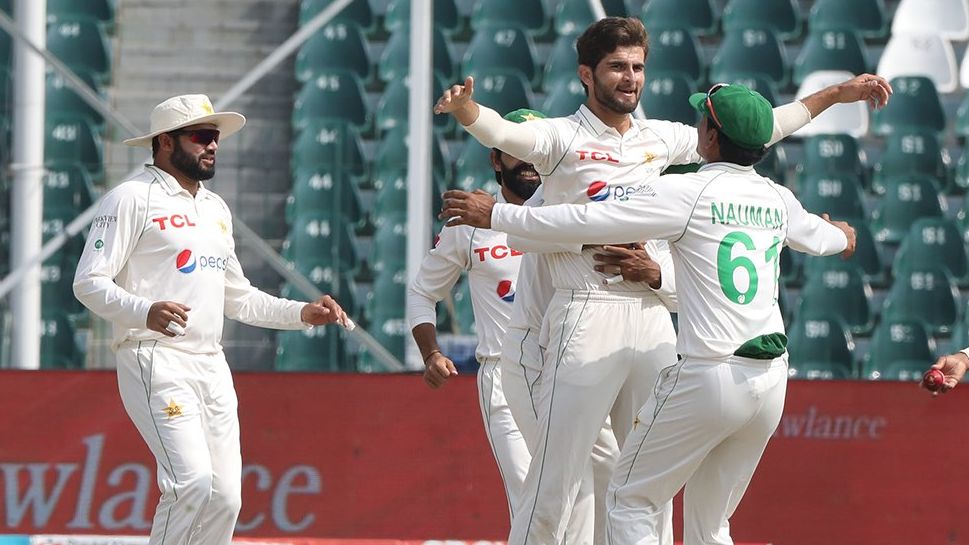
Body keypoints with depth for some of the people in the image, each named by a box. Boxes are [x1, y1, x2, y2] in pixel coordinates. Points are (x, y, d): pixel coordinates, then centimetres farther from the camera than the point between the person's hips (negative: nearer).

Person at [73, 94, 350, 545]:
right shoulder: (132, 198, -5)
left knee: (224, 496, 2)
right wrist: (144, 311, -31)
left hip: (212, 367, 8)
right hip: (155, 362, -8)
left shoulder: (216, 208, 21)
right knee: (192, 482, -22)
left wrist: (302, 313, 15)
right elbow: (89, 283, -13)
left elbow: (238, 298, 28)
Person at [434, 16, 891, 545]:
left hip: (654, 318, 6)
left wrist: (834, 94, 25)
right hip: (586, 317, -6)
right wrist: (465, 109, -43)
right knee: (554, 479, -9)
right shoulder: (562, 137, -1)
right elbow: (503, 132, -20)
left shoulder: (659, 139, 16)